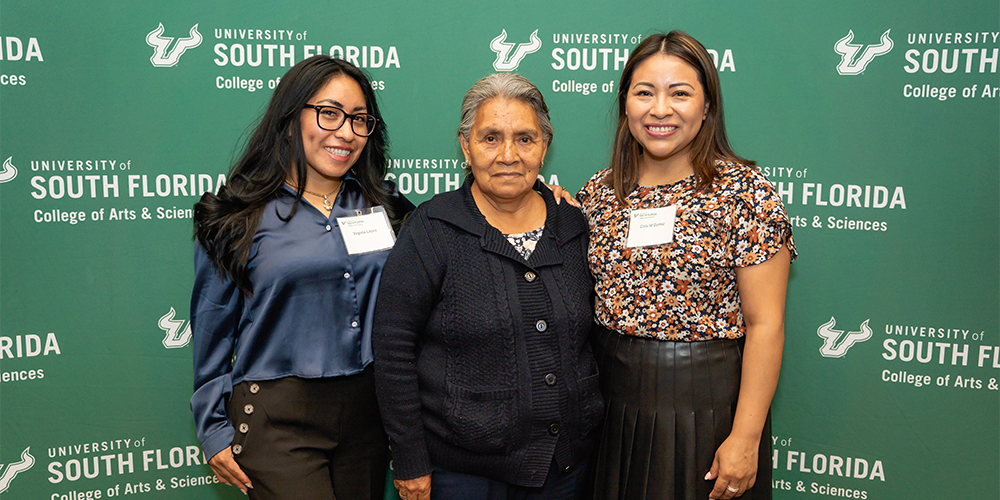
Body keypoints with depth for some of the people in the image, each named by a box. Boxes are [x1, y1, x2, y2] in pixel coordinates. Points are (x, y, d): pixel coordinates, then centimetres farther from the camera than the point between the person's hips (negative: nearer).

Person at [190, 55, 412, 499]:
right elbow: (213, 332, 1)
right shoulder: (241, 217, -3)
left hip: (369, 410, 4)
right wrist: (215, 431, 2)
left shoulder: (382, 207, 7)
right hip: (278, 419, -4)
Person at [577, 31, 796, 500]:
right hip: (613, 405, 4)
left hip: (706, 407, -4)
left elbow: (764, 325, -13)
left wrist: (745, 438, -15)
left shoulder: (744, 191, -11)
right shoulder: (597, 192, 2)